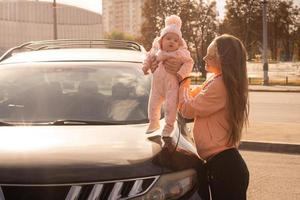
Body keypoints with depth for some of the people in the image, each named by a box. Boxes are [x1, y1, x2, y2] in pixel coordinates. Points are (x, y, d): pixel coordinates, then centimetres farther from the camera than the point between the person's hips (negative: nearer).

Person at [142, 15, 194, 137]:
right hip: (157, 85, 5)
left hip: (172, 86, -5)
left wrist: (181, 73, -22)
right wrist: (146, 66, 9)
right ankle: (154, 122, 35)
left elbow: (189, 63, -12)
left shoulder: (180, 54, -11)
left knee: (171, 105, -5)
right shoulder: (157, 51, 4)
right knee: (153, 104, 14)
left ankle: (169, 125, 14)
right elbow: (149, 56, 21)